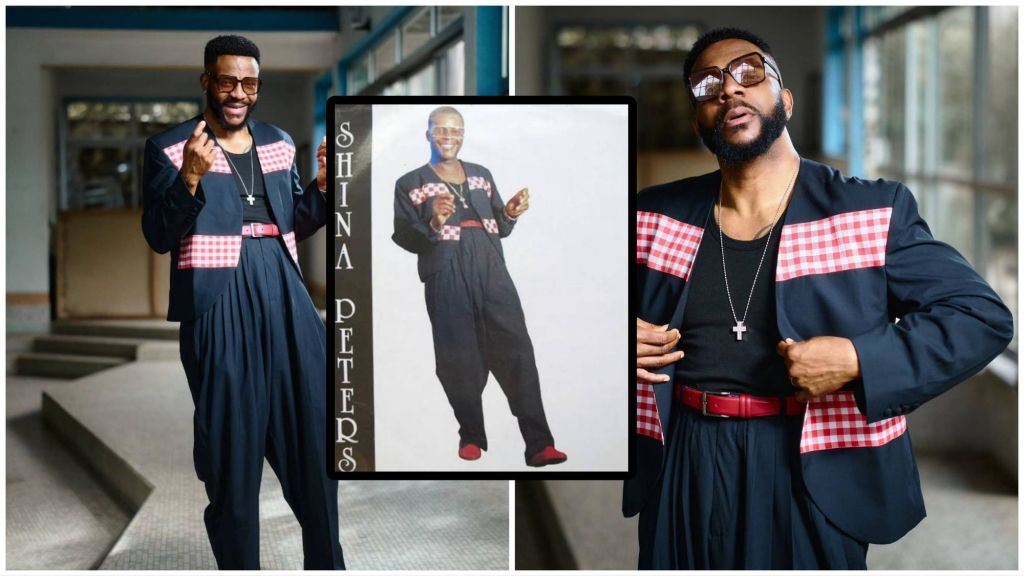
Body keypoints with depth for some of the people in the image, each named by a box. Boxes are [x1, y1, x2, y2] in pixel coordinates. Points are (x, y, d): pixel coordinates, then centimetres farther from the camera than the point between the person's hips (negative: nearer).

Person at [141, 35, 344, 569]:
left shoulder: (278, 142, 15)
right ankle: (239, 565, 19)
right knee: (231, 443, 3)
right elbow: (158, 238, -7)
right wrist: (190, 179, -20)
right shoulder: (170, 148, -1)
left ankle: (326, 561, 27)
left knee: (314, 429, 10)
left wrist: (323, 185, 2)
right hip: (219, 302, -5)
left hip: (284, 292, 5)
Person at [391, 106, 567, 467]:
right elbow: (403, 238, -1)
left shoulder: (481, 175, 20)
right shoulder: (410, 184, 7)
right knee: (460, 360, -3)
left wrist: (511, 214, 1)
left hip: (492, 272, 3)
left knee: (517, 352, -8)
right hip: (447, 279, -3)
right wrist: (434, 223, -18)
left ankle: (538, 444, -8)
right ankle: (471, 436, 17)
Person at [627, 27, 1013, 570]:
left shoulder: (870, 212, -6)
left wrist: (856, 360, -19)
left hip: (813, 471, -2)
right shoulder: (655, 216, 3)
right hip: (684, 468, 3)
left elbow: (983, 317, -7)